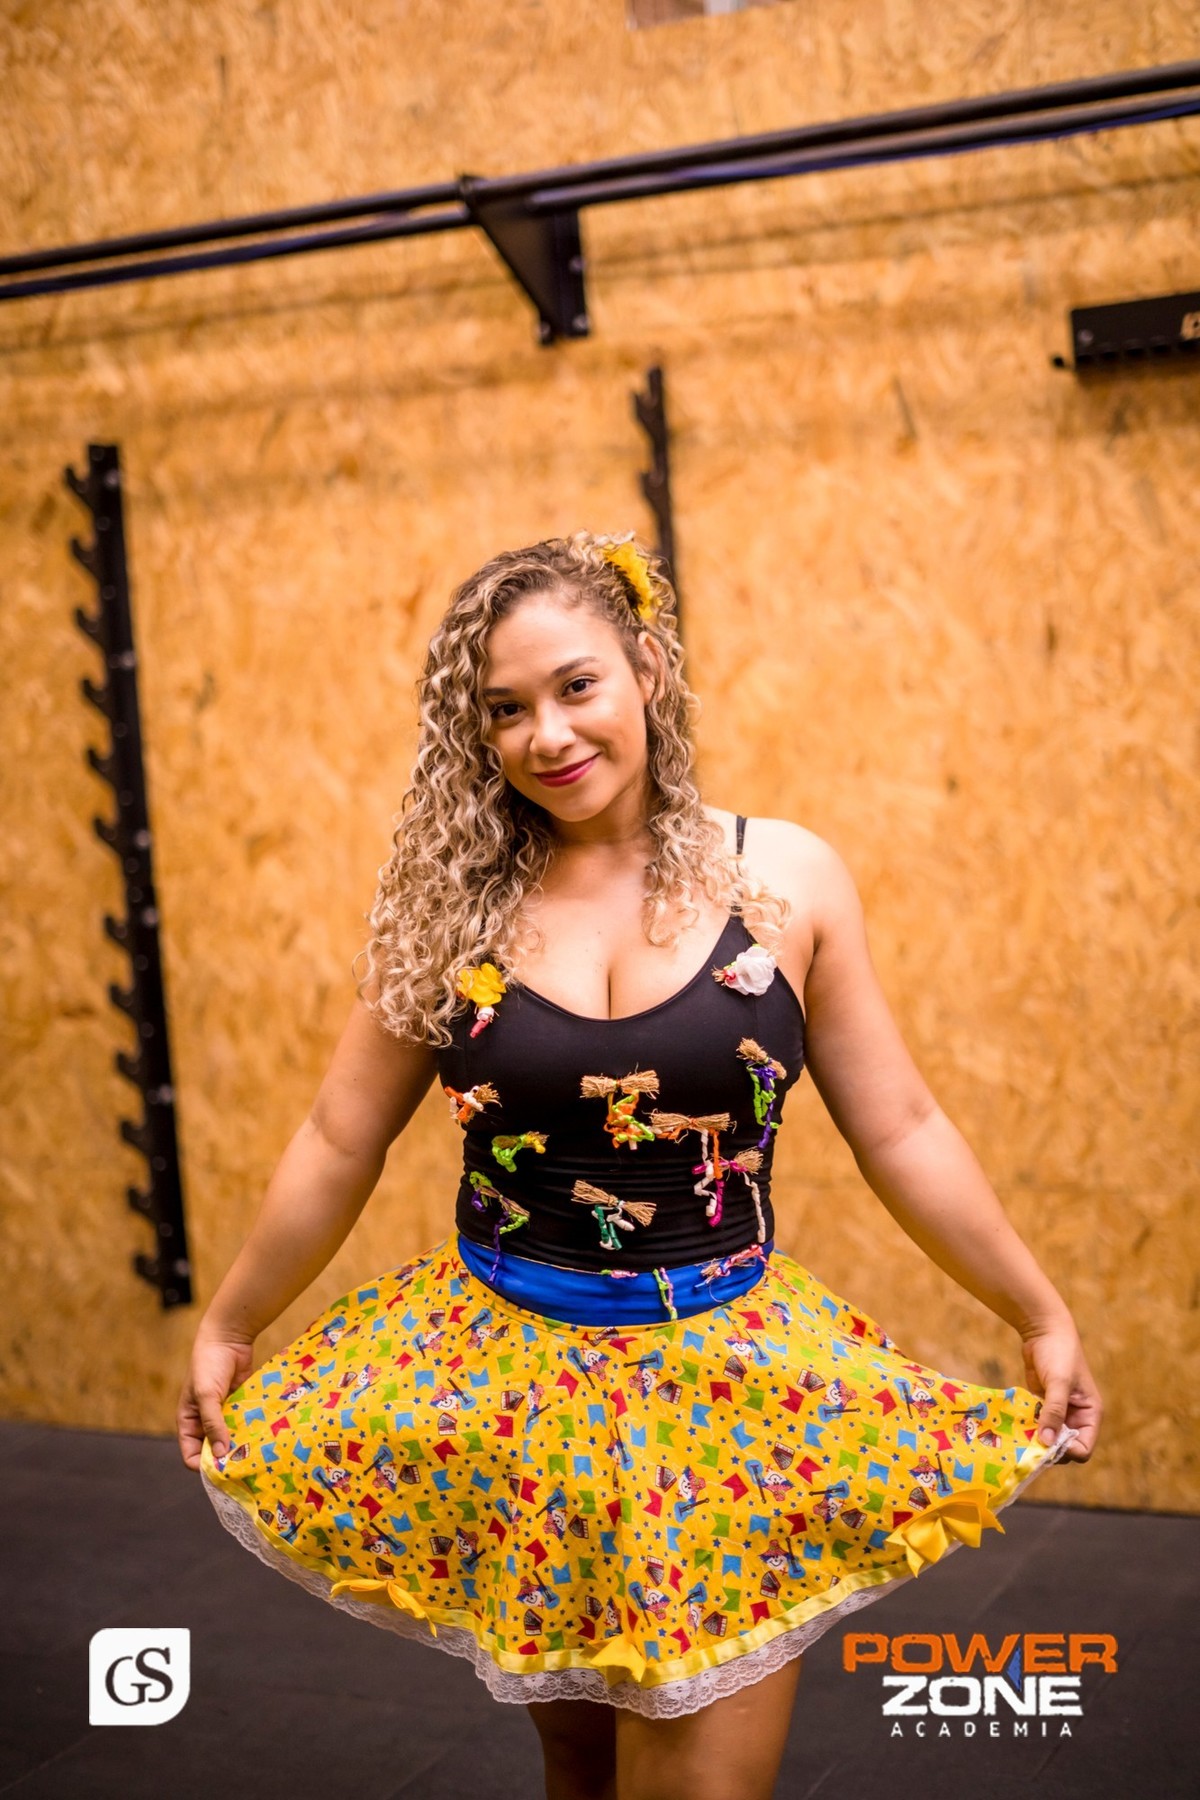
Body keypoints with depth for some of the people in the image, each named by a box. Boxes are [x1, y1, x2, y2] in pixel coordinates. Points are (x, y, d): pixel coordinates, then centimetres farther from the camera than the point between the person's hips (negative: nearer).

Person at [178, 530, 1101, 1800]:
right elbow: (338, 1144, 5)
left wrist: (1043, 1318, 4)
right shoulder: (449, 900, -4)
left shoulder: (787, 879, -4)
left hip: (727, 1385, -1)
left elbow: (899, 1131, 2)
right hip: (501, 1374, 1)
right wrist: (227, 1330, 11)